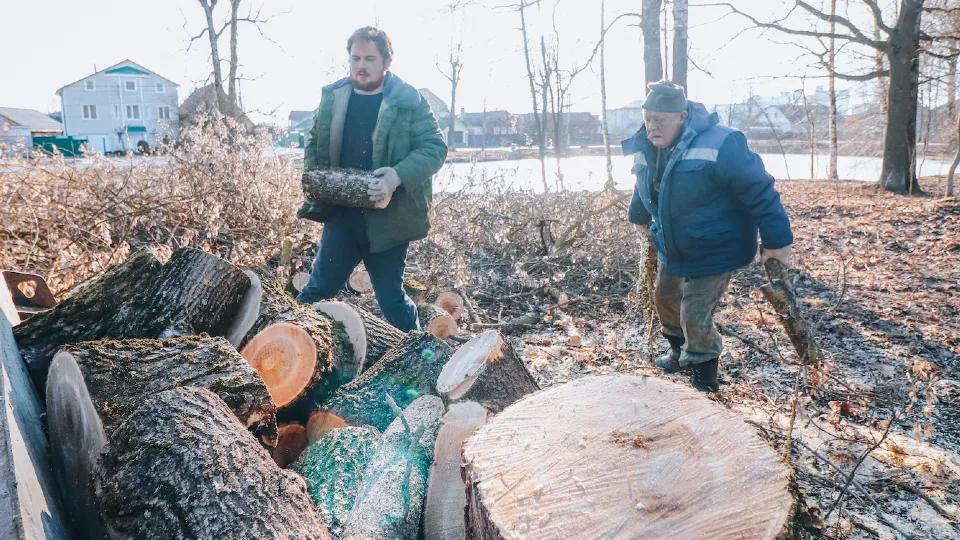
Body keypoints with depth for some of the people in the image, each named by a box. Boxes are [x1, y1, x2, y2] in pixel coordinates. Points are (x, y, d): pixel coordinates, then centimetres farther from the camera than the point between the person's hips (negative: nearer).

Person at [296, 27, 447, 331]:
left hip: (388, 219, -3)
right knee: (318, 289, 10)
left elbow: (434, 147, -10)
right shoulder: (332, 97, 8)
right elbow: (314, 144, 19)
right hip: (340, 214, 4)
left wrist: (399, 175, -26)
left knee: (391, 299, 8)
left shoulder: (409, 101, -6)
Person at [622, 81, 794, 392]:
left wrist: (777, 240, -24)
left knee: (695, 317, -11)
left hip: (714, 251, -8)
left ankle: (705, 382, 13)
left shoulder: (717, 145, -28)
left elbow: (759, 191, -25)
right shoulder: (645, 150, -4)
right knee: (665, 299, 22)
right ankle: (681, 354, 48)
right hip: (672, 249, 8)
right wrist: (638, 216, 33)